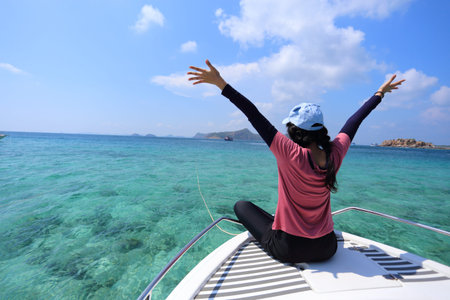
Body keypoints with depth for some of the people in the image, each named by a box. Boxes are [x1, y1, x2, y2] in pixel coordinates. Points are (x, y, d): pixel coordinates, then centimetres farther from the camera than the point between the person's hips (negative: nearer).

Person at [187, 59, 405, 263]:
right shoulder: (335, 154, -14)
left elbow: (255, 116, -27)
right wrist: (380, 93, 20)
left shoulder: (291, 154, -27)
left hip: (287, 250, -5)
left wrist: (221, 83, -21)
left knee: (241, 205, 12)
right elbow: (354, 121, 3)